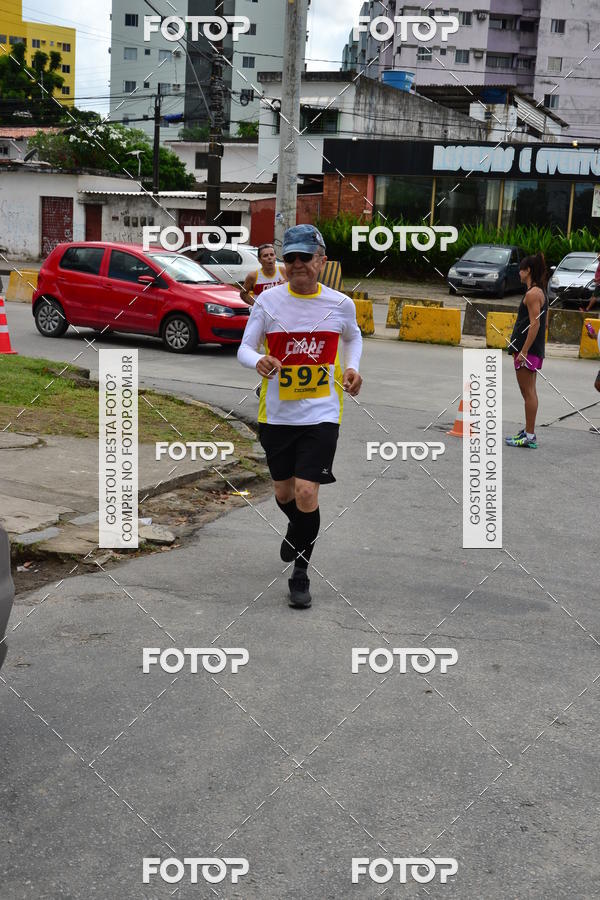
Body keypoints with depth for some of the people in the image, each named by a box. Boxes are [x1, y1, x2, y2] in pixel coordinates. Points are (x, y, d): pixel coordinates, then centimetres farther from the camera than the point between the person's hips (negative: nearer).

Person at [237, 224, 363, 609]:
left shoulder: (341, 304, -2)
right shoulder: (268, 301, -5)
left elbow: (353, 336, 19)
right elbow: (244, 348, -6)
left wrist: (352, 367, 1)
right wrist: (259, 362, -28)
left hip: (321, 414, -1)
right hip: (276, 414, 2)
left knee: (306, 494, -12)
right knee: (284, 494, 16)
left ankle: (301, 572, 9)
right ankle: (298, 531, 52)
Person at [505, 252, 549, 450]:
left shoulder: (532, 294, -15)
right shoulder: (539, 291, 15)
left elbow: (535, 324, -21)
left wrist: (523, 352, -22)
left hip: (527, 349, -10)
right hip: (535, 350, 10)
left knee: (528, 392, -6)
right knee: (529, 392, 15)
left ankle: (530, 437, -3)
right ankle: (528, 432, 22)